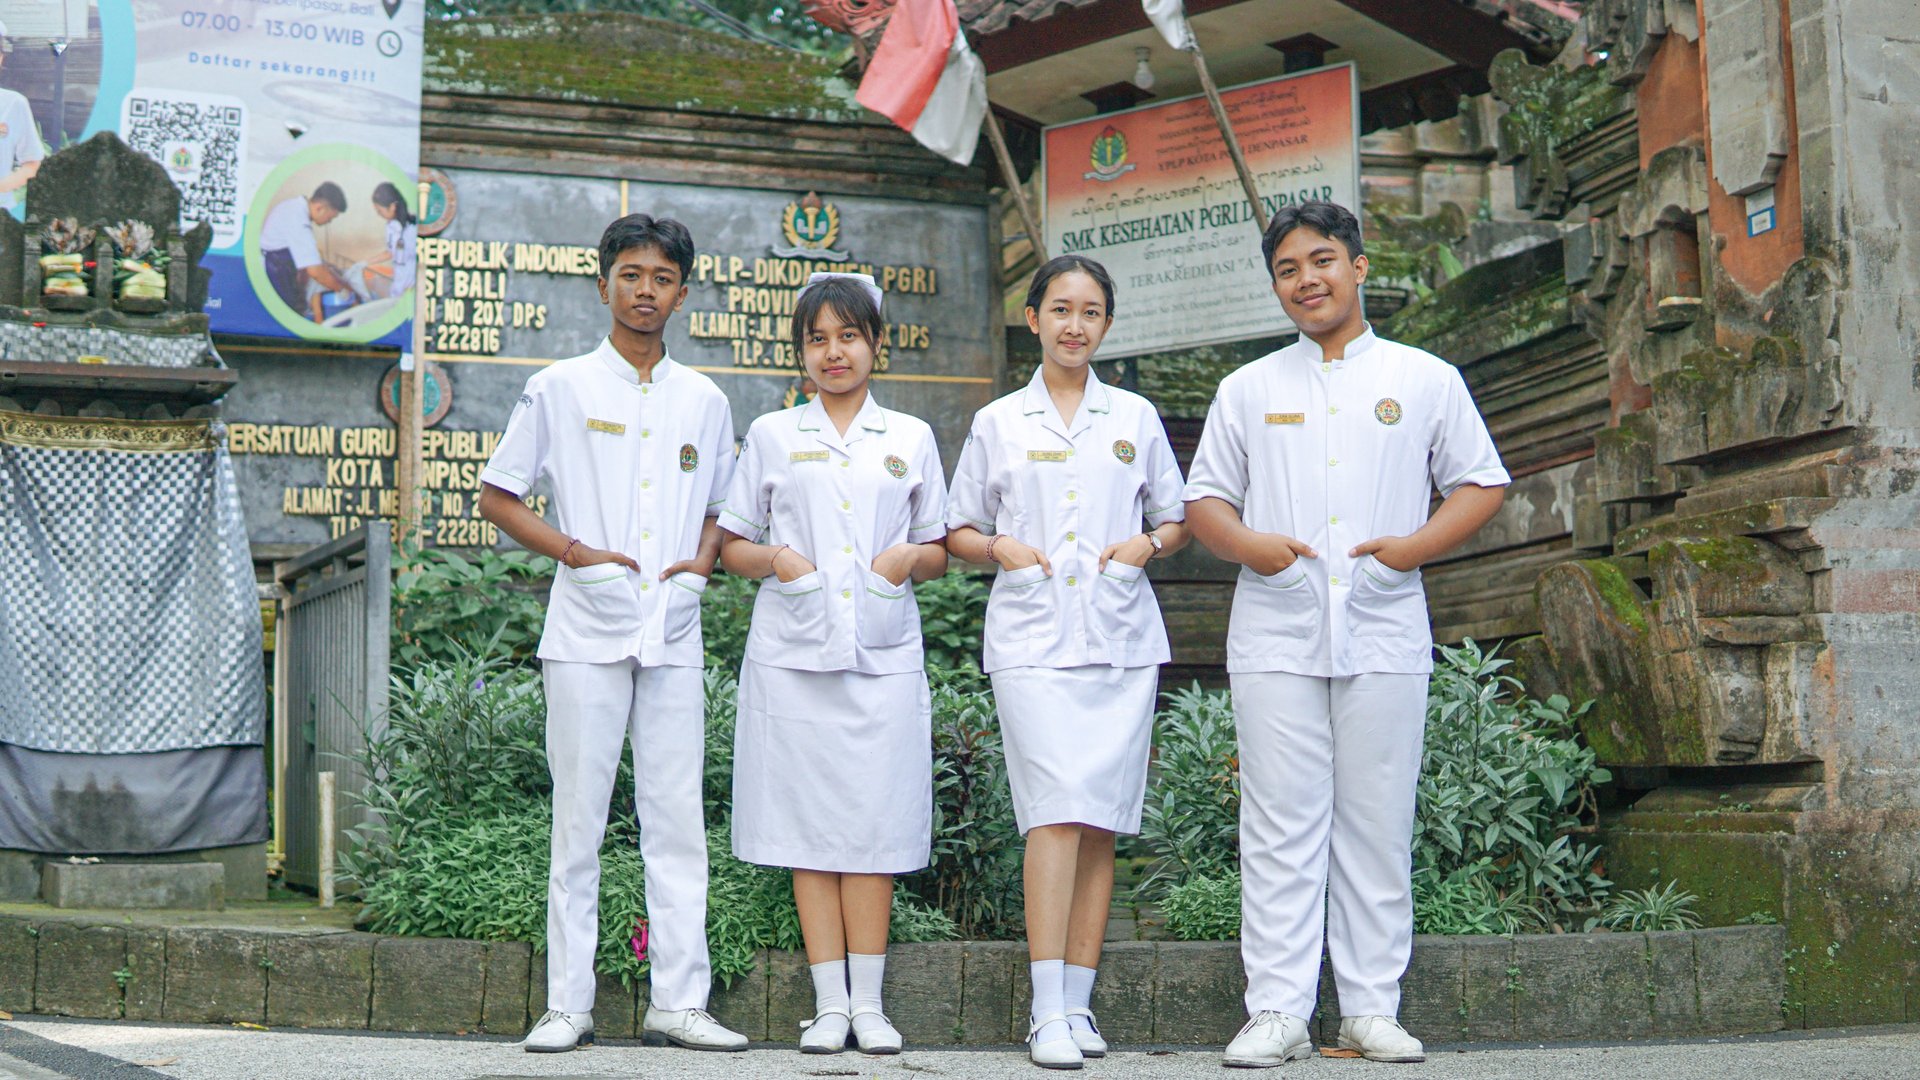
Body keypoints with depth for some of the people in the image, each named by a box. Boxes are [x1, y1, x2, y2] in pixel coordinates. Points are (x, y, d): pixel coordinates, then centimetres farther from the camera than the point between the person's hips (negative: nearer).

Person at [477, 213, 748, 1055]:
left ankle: (679, 1002, 5)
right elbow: (496, 496, 6)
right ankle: (567, 1003, 5)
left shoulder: (705, 402, 13)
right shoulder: (560, 389, 4)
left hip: (674, 636, 3)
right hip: (585, 634, -2)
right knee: (578, 820, -1)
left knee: (678, 821, 1)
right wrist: (574, 551, -8)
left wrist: (701, 562, 2)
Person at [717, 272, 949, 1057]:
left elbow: (940, 552, 15)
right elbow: (731, 545, 12)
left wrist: (910, 557, -7)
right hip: (793, 656, 0)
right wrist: (773, 559, -8)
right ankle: (830, 1003, 4)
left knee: (875, 824, -3)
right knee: (808, 823, -1)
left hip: (884, 658, 0)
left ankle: (869, 1001, 4)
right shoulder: (771, 435, 11)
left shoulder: (911, 439, 13)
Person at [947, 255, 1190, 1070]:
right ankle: (1048, 1012, -17)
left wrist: (1147, 545, -2)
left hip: (1122, 638, 2)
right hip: (1032, 638, -2)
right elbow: (958, 529, 15)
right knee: (1058, 811, -15)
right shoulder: (999, 422, 11)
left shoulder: (1135, 417, 14)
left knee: (1102, 823, 0)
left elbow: (1176, 519, 19)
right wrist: (1001, 546, -5)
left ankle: (1079, 1002, 7)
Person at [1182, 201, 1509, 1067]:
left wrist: (1417, 545, -8)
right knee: (1281, 826, -2)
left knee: (1377, 826, 2)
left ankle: (1372, 1008, 9)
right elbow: (1202, 498, 15)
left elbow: (1481, 484, 10)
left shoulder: (1425, 379, 10)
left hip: (1384, 635, 0)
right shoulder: (1249, 389, 14)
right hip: (1276, 635, 1)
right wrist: (1246, 543, -7)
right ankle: (1277, 1011, 1)